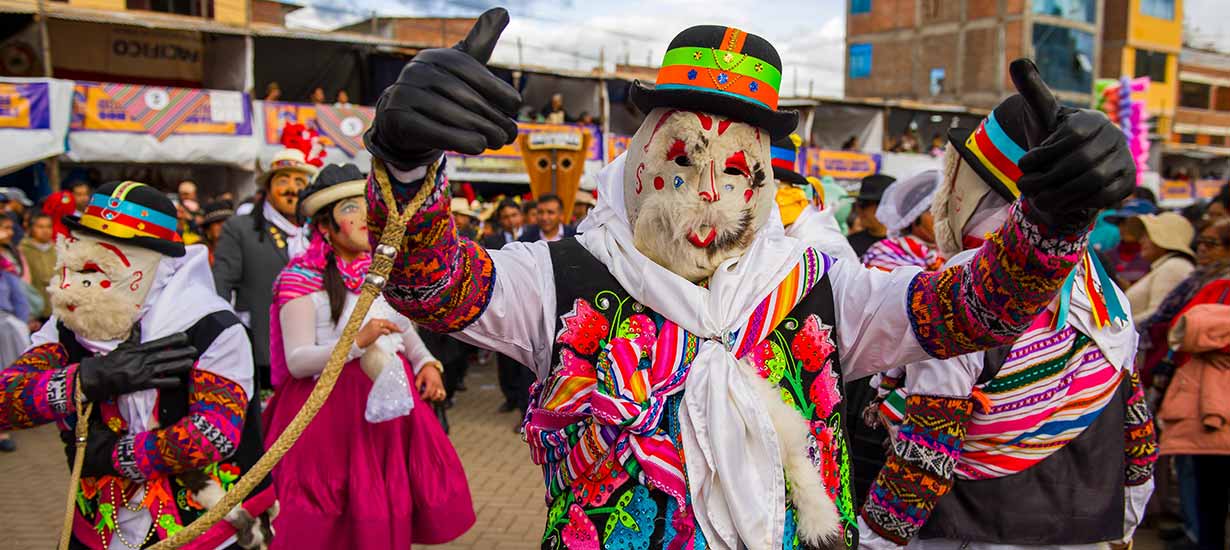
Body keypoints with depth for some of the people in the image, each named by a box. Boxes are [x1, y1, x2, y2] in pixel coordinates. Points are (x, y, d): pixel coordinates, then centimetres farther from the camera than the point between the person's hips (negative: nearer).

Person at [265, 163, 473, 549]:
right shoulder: (303, 279, -7)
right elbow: (297, 361, -13)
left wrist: (426, 363, 0)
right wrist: (359, 341, -24)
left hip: (393, 400, 5)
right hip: (333, 410, -5)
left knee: (393, 510, 9)